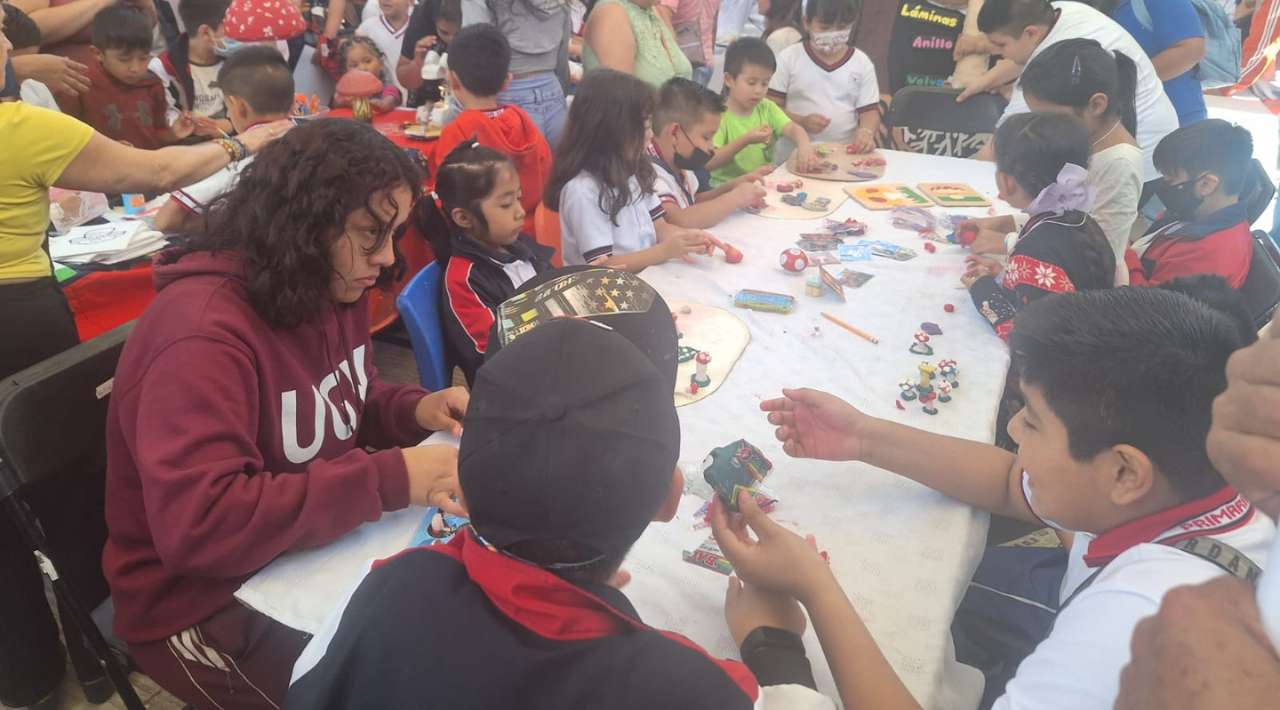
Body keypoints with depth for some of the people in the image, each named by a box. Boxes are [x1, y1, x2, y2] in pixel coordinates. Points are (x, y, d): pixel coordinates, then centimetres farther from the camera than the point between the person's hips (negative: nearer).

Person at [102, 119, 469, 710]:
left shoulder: (327, 289, -2)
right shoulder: (203, 331, -28)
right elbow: (198, 526, -36)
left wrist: (414, 409, -8)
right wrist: (390, 479, -36)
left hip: (312, 554, 8)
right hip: (206, 603, -7)